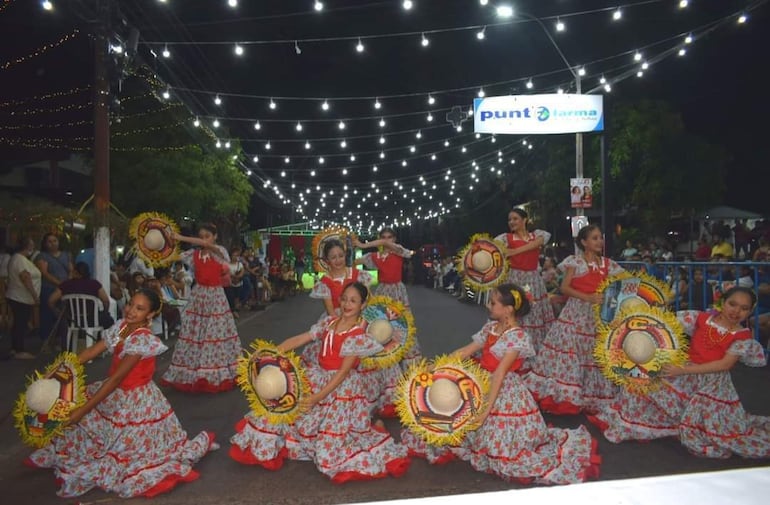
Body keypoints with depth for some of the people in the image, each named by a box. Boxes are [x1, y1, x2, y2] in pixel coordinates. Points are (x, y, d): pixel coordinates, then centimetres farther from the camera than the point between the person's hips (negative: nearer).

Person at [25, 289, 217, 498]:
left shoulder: (144, 340, -27)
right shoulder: (121, 326, -3)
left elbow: (116, 378, -28)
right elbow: (91, 351, -1)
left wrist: (84, 410, -27)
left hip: (135, 401, -8)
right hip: (116, 394, 8)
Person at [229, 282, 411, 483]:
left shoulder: (359, 335, -14)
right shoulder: (329, 322, 4)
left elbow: (343, 371, -19)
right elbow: (299, 339, 2)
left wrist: (319, 397, -25)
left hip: (342, 388, -6)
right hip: (318, 379, 6)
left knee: (332, 440, -7)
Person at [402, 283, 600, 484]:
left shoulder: (518, 336, -19)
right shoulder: (490, 328, 4)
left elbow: (500, 373, -24)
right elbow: (465, 351, 6)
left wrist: (488, 406, -26)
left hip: (506, 393, -8)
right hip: (484, 386, 8)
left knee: (508, 452, -2)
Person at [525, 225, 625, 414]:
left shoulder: (608, 264, 8)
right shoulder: (575, 261, -3)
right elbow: (564, 287, -9)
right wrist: (587, 297, -20)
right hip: (576, 313, -4)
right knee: (570, 351, -5)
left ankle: (592, 396, 17)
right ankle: (564, 395, 3)